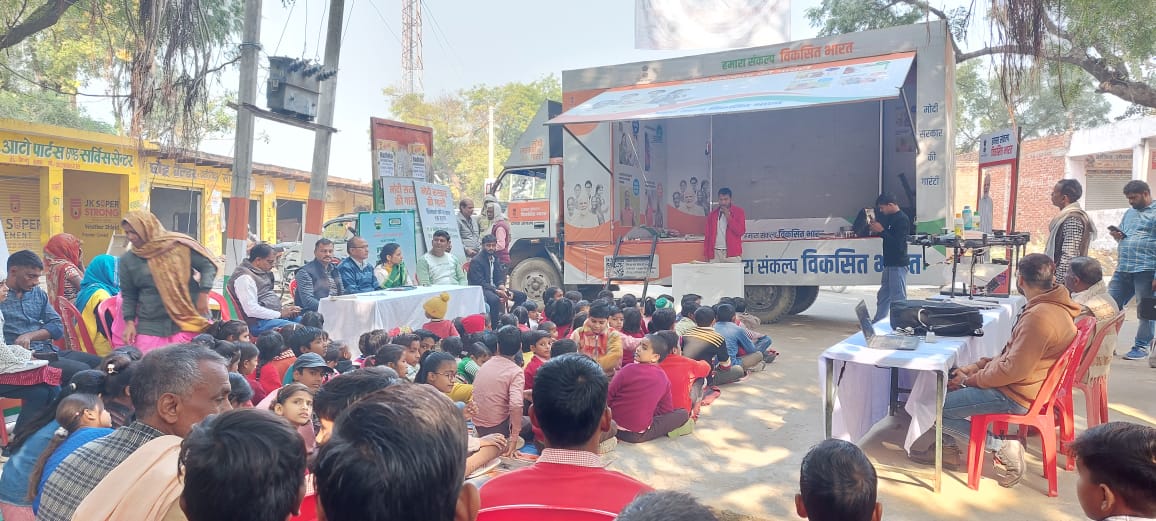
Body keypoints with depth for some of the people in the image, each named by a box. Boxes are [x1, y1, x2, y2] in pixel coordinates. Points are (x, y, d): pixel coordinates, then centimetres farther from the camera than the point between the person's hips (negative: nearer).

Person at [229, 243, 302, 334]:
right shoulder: (244, 277, -14)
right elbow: (252, 310, -21)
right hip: (259, 323, -10)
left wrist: (284, 309, 7)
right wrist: (280, 314, -15)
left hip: (275, 315, 10)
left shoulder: (262, 272, 16)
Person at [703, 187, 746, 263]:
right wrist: (706, 253, 5)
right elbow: (708, 235, 14)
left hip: (732, 253, -2)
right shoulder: (713, 214, 13)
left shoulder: (738, 211, 5)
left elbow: (741, 231, -4)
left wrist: (728, 216, -10)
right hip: (716, 253, 2)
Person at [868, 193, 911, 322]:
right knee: (883, 296, 17)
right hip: (889, 263, 10)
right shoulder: (890, 218, 15)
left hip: (898, 264, -10)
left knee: (898, 298, -8)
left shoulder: (902, 219, -14)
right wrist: (876, 229, 3)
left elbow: (897, 243, -22)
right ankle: (877, 324, 26)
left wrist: (881, 230, -16)